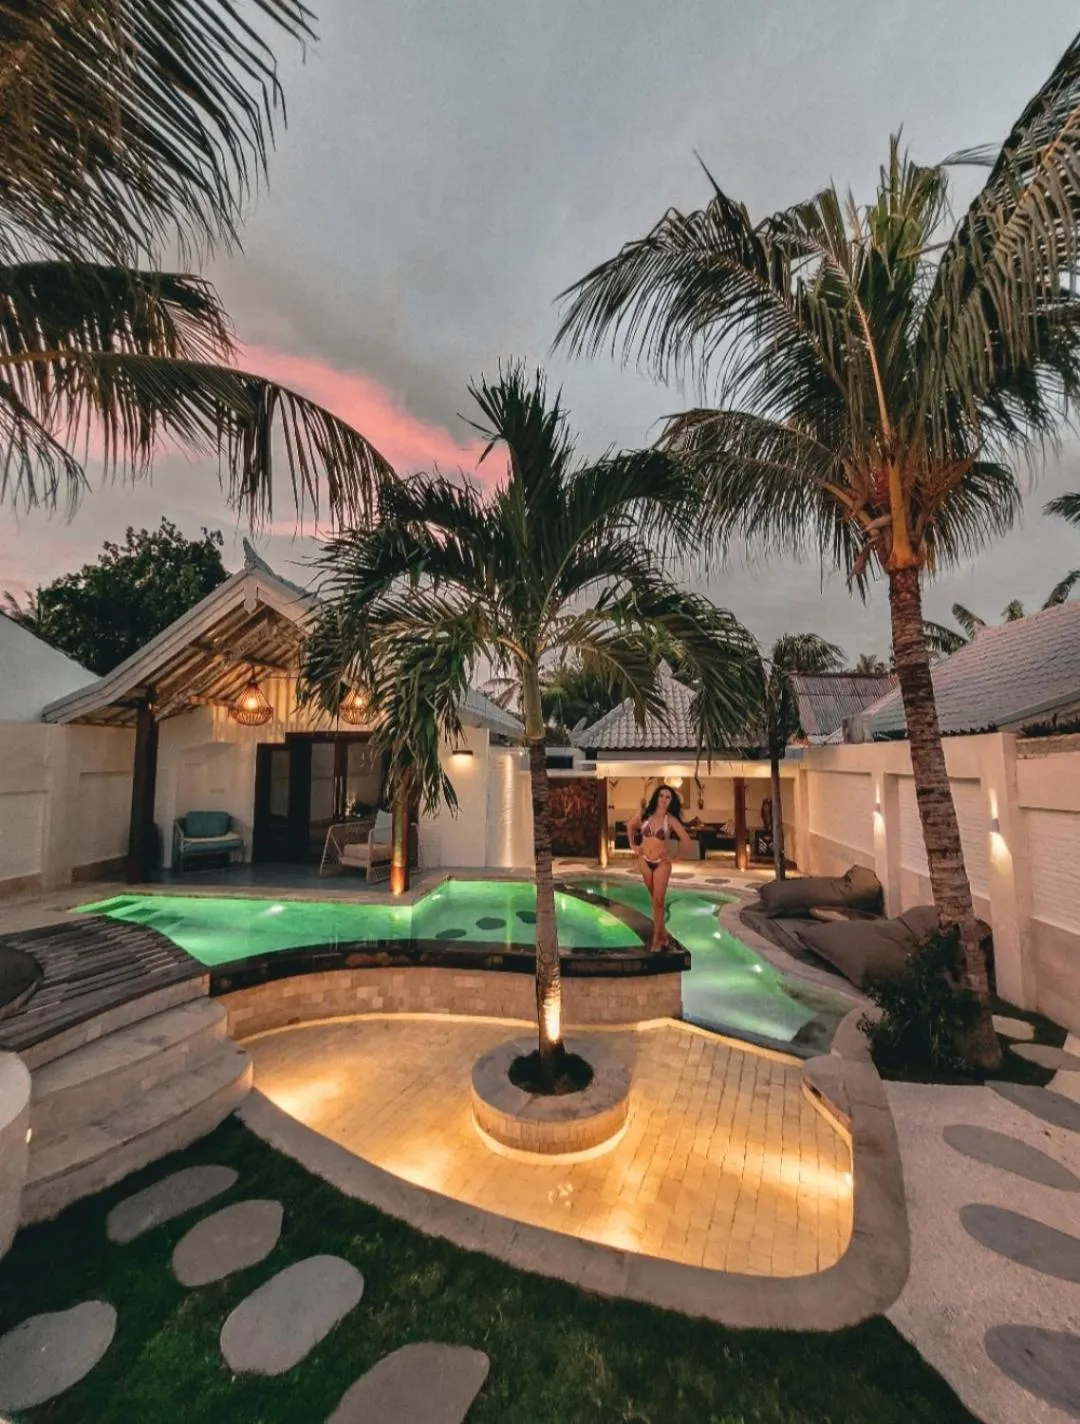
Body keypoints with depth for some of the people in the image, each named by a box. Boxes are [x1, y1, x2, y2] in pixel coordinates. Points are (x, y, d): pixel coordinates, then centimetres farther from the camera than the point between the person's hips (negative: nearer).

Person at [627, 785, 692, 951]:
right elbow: (629, 825, 15)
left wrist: (673, 856, -6)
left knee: (658, 901, -4)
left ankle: (656, 939, 7)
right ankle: (663, 935, 27)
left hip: (662, 863, -3)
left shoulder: (670, 820, -12)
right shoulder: (645, 815, -3)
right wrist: (633, 845, 8)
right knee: (656, 900, 14)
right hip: (645, 861, 3)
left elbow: (686, 840, -10)